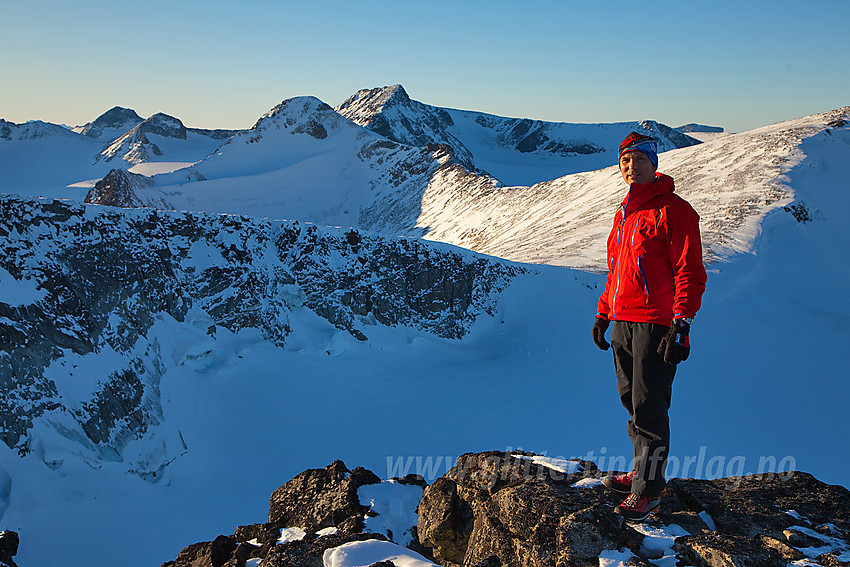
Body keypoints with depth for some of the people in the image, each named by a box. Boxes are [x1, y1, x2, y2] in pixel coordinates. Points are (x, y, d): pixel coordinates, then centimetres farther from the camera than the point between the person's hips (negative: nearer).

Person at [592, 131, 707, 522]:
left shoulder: (673, 211, -8)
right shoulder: (624, 214, 17)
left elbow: (690, 274, -12)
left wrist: (681, 327, -18)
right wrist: (603, 314, 22)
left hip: (655, 324, -8)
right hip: (622, 323, 8)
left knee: (649, 408, -5)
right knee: (632, 402, 14)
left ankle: (649, 490, 3)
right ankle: (643, 472, 27)